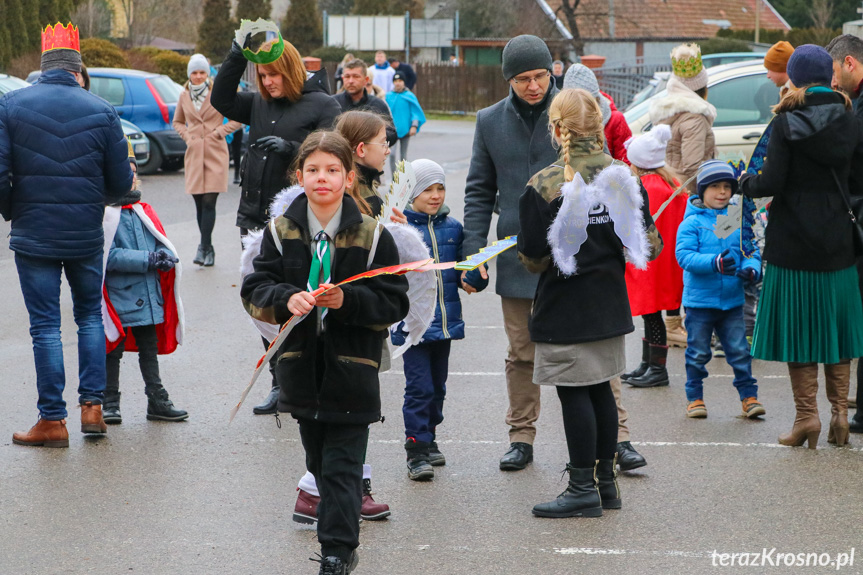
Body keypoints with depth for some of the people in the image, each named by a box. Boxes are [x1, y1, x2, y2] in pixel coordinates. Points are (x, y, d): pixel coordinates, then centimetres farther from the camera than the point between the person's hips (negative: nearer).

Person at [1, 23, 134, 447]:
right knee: (90, 316, 18)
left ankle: (52, 420, 6)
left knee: (45, 326, 4)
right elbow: (121, 182, -1)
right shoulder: (101, 112, -3)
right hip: (86, 235, 1)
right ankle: (92, 406, 14)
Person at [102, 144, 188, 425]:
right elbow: (108, 256, -19)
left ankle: (157, 401, 22)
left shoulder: (144, 211, 11)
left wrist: (165, 257, -11)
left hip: (149, 296, 7)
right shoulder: (104, 214, -12)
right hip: (118, 297, -6)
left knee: (149, 348, 15)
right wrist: (148, 259, -22)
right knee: (113, 349, 4)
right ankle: (110, 404, 12)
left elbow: (162, 242, 13)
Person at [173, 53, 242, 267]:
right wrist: (187, 136, 7)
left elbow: (238, 119, 2)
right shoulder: (184, 96, 9)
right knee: (199, 202, 5)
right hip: (194, 153, 4)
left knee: (209, 202, -11)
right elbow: (177, 122, 25)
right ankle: (206, 248, 14)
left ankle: (205, 247, -12)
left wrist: (219, 132, -5)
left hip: (215, 153, -4)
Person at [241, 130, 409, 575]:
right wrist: (286, 299, -19)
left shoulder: (371, 235, -4)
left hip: (351, 365, -4)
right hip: (301, 363, 4)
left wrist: (348, 301, -20)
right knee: (319, 460, 15)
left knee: (342, 464, -4)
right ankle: (341, 528, 32)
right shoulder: (282, 231, 3)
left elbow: (394, 302, -5)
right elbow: (254, 291, 1)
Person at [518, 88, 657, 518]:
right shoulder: (624, 177, 0)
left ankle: (583, 488, 3)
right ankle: (605, 480, 23)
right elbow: (646, 246, 4)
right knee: (601, 389, 16)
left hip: (565, 305, -6)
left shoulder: (544, 185, -16)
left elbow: (534, 258, -15)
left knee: (574, 393, 0)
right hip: (610, 302, 6)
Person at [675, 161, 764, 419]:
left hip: (732, 300, 3)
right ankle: (694, 397, 19)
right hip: (699, 300, -3)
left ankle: (749, 396, 14)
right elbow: (684, 255, -16)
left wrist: (751, 269, -14)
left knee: (740, 351, 4)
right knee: (698, 353, 7)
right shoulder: (692, 223, -6)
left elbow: (752, 252, 8)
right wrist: (714, 262, -29)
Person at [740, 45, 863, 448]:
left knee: (797, 328, 3)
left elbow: (772, 183, -15)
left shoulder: (787, 123, -11)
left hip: (794, 242, -4)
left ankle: (807, 416, 3)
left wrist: (745, 183, 5)